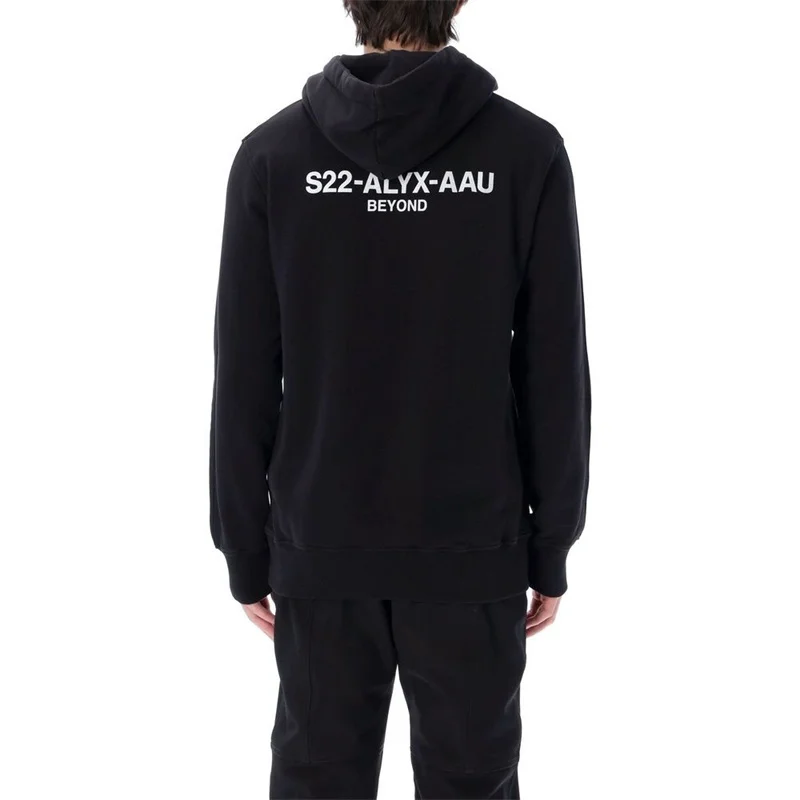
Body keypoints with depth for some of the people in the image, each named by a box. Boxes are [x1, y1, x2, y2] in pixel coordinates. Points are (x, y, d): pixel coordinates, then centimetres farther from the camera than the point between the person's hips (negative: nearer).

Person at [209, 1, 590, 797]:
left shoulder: (273, 154, -6)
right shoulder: (528, 150, -9)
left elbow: (244, 382, -4)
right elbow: (555, 376, -6)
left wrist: (245, 552, 6)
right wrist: (552, 548, 5)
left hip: (319, 548, 2)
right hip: (473, 548, -1)